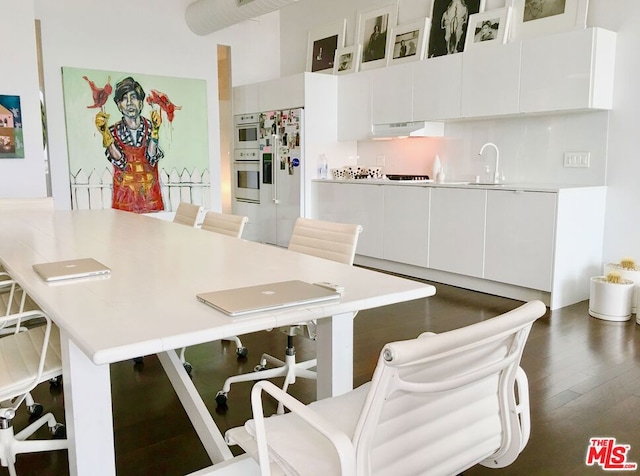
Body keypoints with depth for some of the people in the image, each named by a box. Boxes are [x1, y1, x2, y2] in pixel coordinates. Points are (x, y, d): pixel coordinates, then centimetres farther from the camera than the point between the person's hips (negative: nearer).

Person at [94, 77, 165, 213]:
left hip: (150, 196, 0)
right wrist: (105, 133, -20)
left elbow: (152, 159, -11)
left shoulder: (150, 126, 1)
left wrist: (154, 131, -20)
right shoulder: (113, 131, 2)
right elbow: (120, 162, -12)